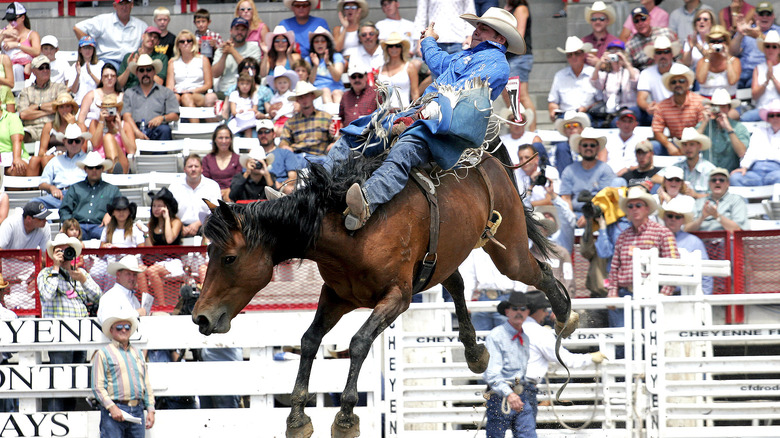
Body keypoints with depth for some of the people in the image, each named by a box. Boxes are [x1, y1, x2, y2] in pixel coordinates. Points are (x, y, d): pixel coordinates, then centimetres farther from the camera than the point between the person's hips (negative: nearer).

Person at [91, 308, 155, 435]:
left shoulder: (137, 353, 22)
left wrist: (150, 410, 11)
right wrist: (112, 407, -15)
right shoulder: (103, 353, 4)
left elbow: (147, 385, 22)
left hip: (137, 411, 5)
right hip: (114, 410, -5)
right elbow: (97, 386, -4)